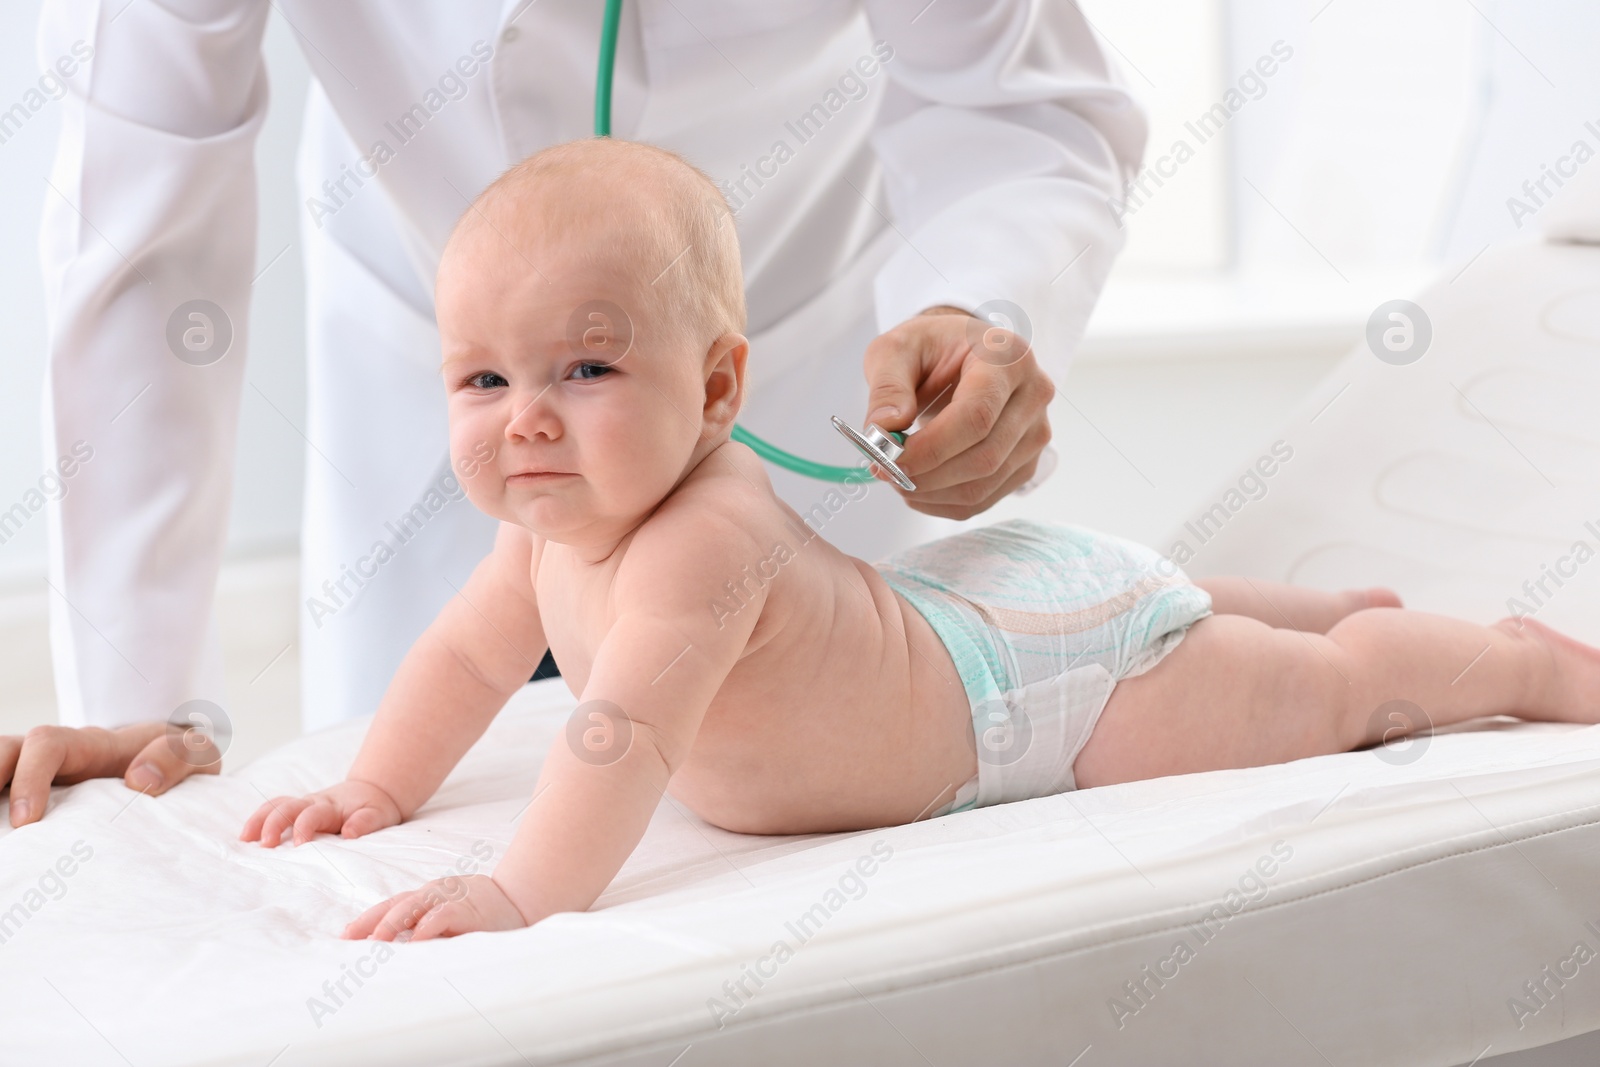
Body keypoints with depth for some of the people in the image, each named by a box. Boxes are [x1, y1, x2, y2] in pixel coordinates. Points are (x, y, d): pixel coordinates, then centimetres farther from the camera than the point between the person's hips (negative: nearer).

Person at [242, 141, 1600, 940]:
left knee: (1324, 695, 12)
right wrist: (376, 792, -3)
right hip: (945, 608, 9)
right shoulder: (558, 525, -13)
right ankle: (1343, 604, 57)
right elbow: (469, 654, 4)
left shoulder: (700, 544, -41)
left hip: (1047, 667, -8)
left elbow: (624, 731, -54)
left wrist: (524, 892, -60)